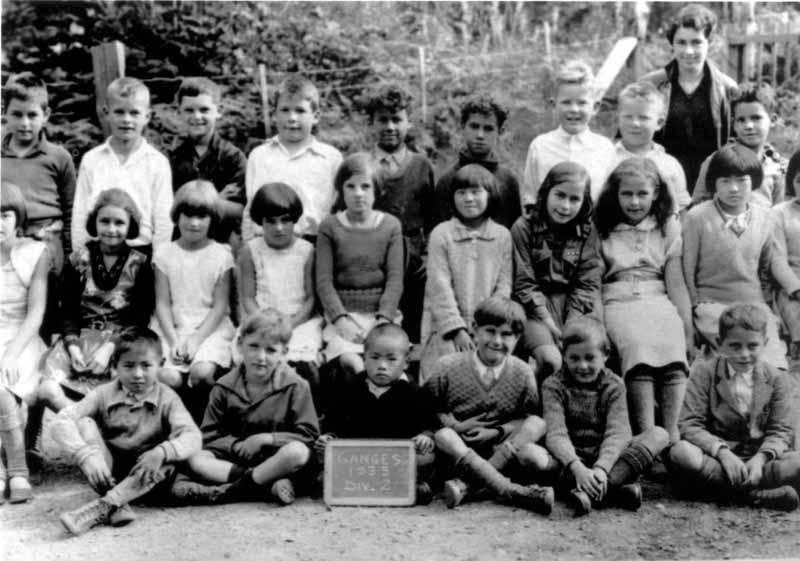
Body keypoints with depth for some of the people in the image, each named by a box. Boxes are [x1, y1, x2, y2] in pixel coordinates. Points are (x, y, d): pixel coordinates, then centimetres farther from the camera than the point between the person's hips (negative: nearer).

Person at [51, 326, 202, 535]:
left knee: (166, 461, -32)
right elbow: (61, 421, -21)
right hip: (108, 471, 1)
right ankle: (116, 506, -33)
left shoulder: (166, 398, -9)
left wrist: (161, 452, -44)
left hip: (145, 475, -1)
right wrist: (87, 457, -37)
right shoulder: (104, 395, -7)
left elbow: (192, 438, -23)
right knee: (85, 424, -21)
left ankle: (102, 507, -38)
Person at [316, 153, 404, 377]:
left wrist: (383, 319, -13)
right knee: (349, 360, -29)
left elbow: (395, 279, 1)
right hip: (342, 312, -1)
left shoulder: (391, 226, 8)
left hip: (382, 311, 1)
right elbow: (324, 281, 0)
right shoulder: (330, 227, 6)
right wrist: (340, 319, -14)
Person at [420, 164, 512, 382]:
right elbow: (440, 287, -5)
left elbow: (504, 284, 5)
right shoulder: (441, 234, 0)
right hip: (447, 327, -2)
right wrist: (457, 329, -12)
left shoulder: (502, 235, 7)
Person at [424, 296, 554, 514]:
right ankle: (511, 491, -41)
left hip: (504, 448, 2)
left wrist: (498, 432, -13)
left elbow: (531, 421, 2)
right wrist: (455, 425, -15)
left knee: (537, 456, -28)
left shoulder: (523, 374, 0)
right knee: (444, 436, -36)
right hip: (458, 450, -1)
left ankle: (465, 484, -31)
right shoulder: (448, 367, -5)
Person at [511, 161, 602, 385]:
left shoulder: (588, 231, 7)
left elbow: (588, 283, 3)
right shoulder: (524, 228, -1)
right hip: (535, 307, -3)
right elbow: (524, 284, -4)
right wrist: (550, 325, -13)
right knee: (551, 360, -29)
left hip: (576, 306, 3)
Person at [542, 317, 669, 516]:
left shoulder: (613, 385, 1)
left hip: (606, 456, 2)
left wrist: (601, 468, -35)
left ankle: (590, 492, -39)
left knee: (659, 435, -20)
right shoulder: (554, 386, -4)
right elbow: (555, 434, -19)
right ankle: (615, 488, -41)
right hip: (571, 457, -2)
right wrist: (577, 468, -39)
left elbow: (617, 433, -14)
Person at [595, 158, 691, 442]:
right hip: (617, 302, -1)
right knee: (637, 346, -34)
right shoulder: (602, 229, 11)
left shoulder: (669, 227, 14)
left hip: (658, 300, 1)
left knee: (674, 349, -32)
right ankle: (646, 435, -38)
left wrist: (688, 328, -1)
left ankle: (671, 434, -35)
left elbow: (676, 283, 9)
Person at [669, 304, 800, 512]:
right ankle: (754, 495, -37)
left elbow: (780, 432, 1)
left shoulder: (777, 380, 7)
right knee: (680, 452, -34)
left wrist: (761, 458, -21)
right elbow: (690, 425, -6)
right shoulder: (703, 372, 3)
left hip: (758, 460, 1)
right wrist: (722, 452, -24)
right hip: (715, 459, -1)